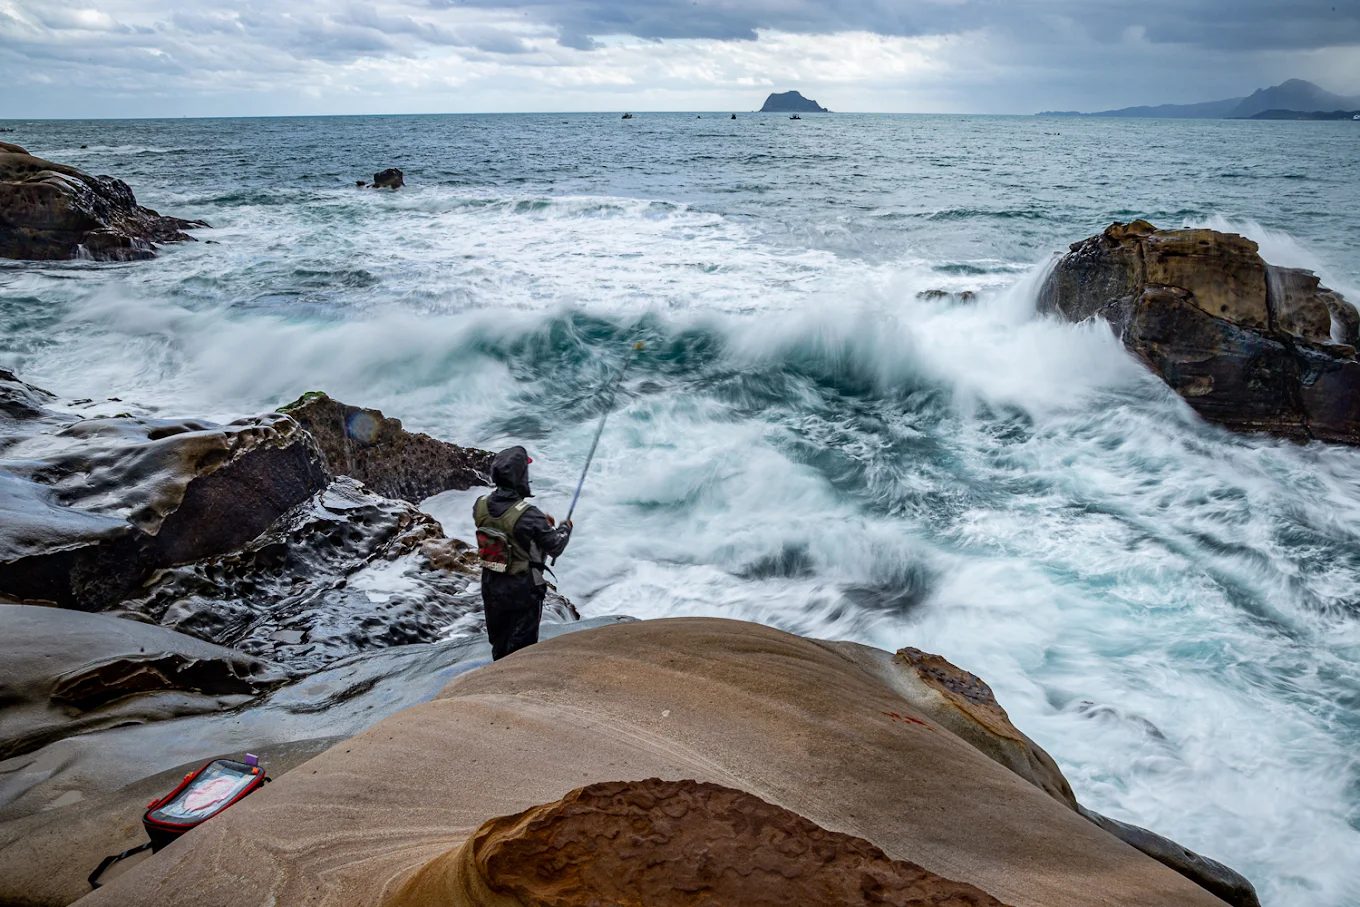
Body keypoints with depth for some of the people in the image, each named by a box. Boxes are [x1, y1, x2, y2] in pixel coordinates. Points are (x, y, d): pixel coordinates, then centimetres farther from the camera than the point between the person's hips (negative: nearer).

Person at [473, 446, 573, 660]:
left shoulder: (481, 505, -10)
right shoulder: (528, 515, -28)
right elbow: (555, 547, -16)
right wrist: (565, 528, 5)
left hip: (491, 585, 6)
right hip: (522, 588, -6)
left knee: (498, 641, 24)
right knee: (521, 643, 12)